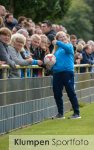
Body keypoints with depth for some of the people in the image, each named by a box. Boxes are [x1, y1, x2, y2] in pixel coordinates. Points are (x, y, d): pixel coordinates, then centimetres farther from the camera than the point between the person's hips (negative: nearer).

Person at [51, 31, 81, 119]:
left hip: (67, 71, -6)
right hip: (57, 72, 6)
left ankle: (76, 113, -1)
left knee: (71, 92, -5)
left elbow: (68, 48, -21)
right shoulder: (56, 49, 19)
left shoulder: (69, 45, 3)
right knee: (57, 94, 5)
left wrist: (57, 43, -26)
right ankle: (60, 113, 16)